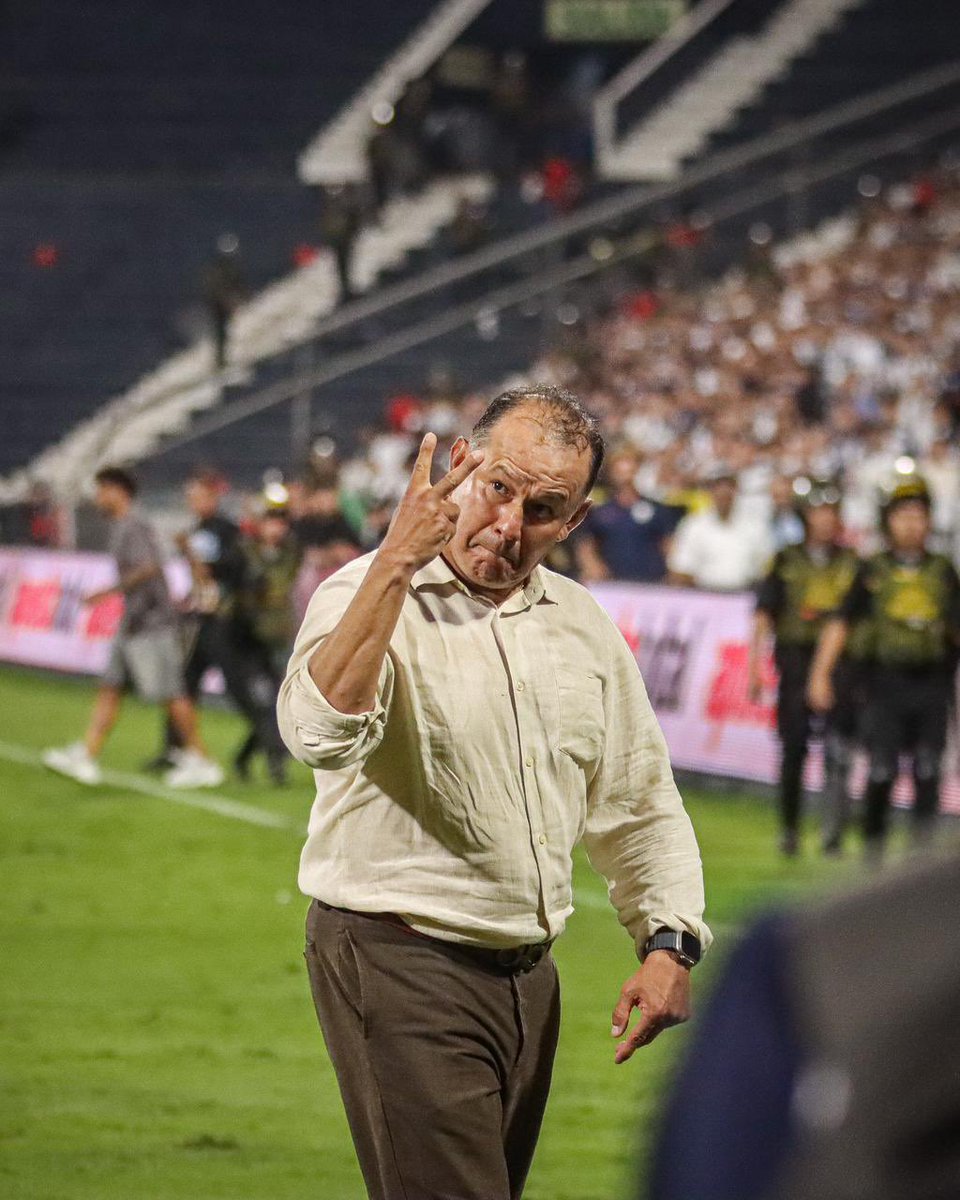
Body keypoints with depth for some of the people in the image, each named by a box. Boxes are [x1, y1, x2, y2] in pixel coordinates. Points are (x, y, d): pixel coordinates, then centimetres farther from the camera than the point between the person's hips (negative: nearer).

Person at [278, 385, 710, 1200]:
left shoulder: (583, 627, 12)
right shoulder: (370, 599, -8)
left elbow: (638, 804, 20)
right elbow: (323, 733, -30)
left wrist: (668, 943, 4)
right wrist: (397, 561, -31)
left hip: (528, 976, 7)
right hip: (399, 964, -7)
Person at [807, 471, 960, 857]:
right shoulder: (873, 571, 6)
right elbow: (840, 623, 5)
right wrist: (820, 675, -3)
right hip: (888, 681, -1)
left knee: (928, 770, -2)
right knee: (882, 770, -5)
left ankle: (923, 844, 4)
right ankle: (873, 842, 11)